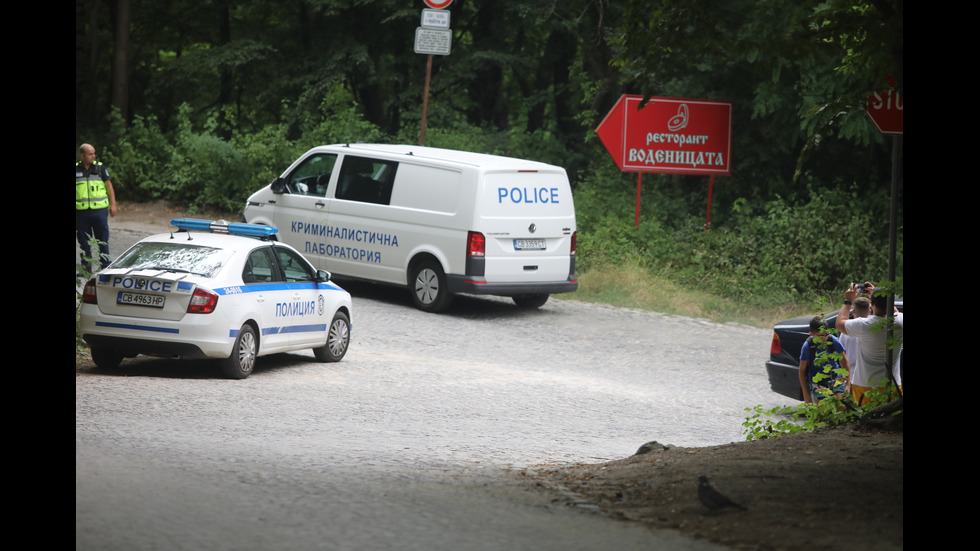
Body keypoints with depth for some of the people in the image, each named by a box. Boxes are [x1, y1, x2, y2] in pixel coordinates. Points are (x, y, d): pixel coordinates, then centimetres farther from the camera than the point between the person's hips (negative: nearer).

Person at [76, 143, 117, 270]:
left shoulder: (100, 168, 5)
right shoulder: (76, 169, 6)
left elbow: (109, 186, 6)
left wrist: (113, 205, -2)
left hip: (99, 210, -1)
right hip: (81, 211, 1)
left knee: (103, 241, 0)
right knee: (84, 242, 5)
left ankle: (105, 268, 6)